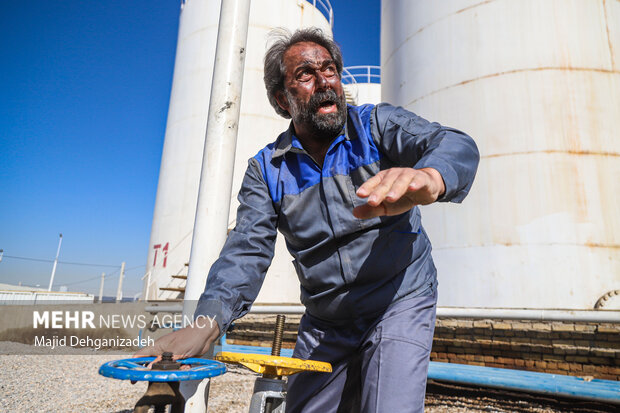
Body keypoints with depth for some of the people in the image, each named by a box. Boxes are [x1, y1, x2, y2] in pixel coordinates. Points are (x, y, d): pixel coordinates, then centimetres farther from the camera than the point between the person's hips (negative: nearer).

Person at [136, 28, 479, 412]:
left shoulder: (378, 124, -7)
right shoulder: (266, 170, -1)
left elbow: (455, 145, -23)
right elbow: (247, 250, -10)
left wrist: (427, 178, -50)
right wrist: (206, 321, -29)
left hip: (400, 304, -2)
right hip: (324, 324, 3)